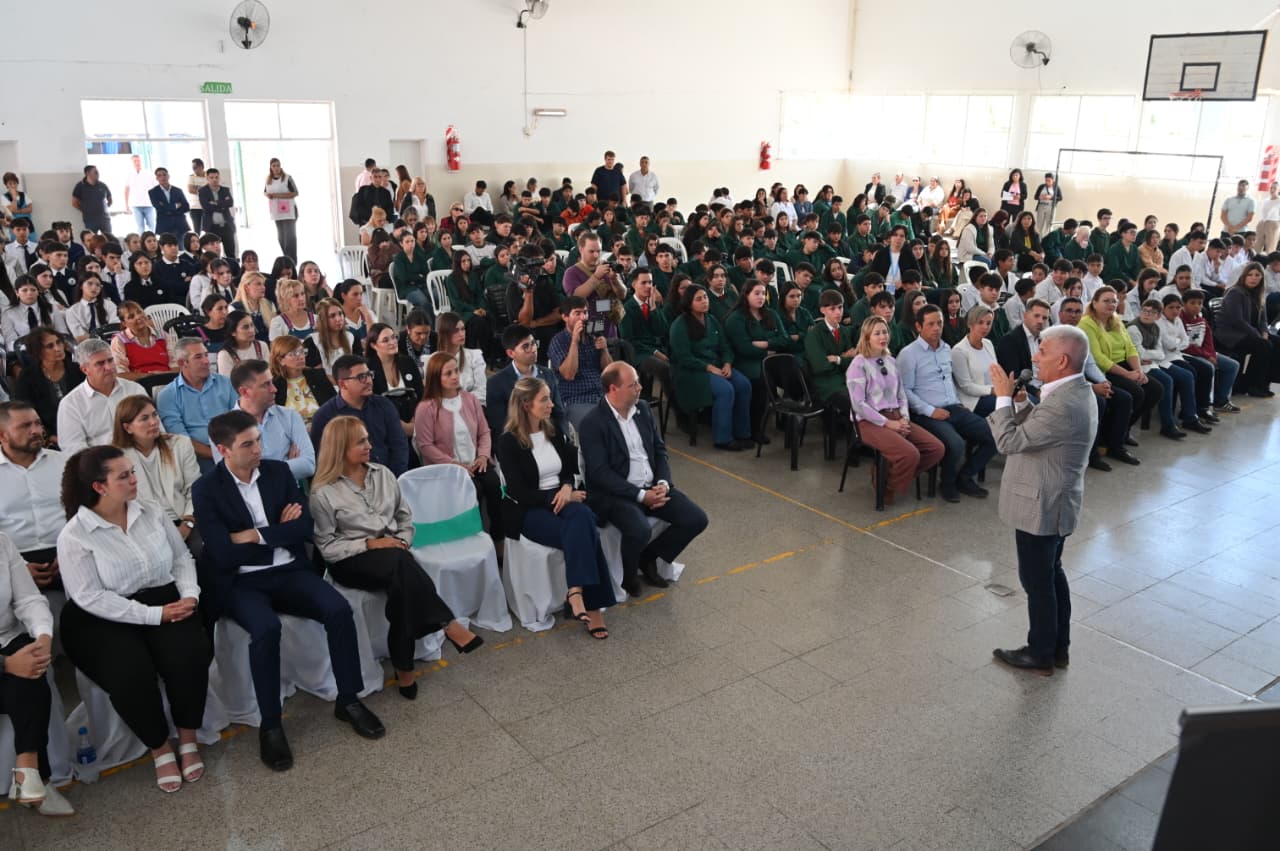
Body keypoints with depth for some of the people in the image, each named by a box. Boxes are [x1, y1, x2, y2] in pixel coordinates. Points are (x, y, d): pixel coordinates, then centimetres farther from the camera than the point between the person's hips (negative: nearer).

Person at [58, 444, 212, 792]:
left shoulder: (152, 512, 4)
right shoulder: (74, 535, -10)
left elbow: (181, 557, 10)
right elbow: (91, 598, -15)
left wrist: (189, 594, -11)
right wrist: (155, 615, -21)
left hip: (165, 602, 3)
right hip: (103, 619, -3)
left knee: (191, 654, -25)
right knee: (131, 673, -30)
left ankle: (188, 739, -3)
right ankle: (159, 747, -4)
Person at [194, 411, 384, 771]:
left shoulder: (279, 471, 5)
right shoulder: (206, 490, -6)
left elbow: (305, 528, -1)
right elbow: (224, 555, -15)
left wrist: (255, 535, -11)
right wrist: (279, 531, -7)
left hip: (289, 571, 4)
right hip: (240, 582, -3)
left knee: (339, 609, -21)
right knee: (266, 628, -34)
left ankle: (348, 700, -2)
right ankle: (270, 725, -15)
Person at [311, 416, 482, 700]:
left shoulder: (383, 474, 11)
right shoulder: (324, 492, -4)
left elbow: (405, 517, 16)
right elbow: (327, 547, -6)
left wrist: (402, 542, -5)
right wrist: (369, 544, -17)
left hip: (393, 556, 4)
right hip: (352, 561, -4)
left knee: (402, 581, -34)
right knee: (401, 563, -36)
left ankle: (404, 669, -31)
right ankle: (448, 625, -32)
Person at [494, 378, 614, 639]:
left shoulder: (553, 433, 11)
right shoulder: (508, 442, -8)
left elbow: (568, 470, 15)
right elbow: (520, 493, -13)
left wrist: (567, 488, -9)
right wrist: (561, 498, -15)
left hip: (560, 500, 5)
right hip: (528, 512, -5)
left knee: (582, 516, -31)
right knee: (583, 529, -31)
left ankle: (577, 594, -33)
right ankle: (591, 605, -29)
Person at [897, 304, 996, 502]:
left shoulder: (946, 349, 16)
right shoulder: (908, 354, -6)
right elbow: (905, 390, -12)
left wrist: (957, 403, 13)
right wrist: (930, 411, -17)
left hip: (953, 409, 7)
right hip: (927, 415, -7)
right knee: (955, 444, -32)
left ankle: (965, 476, 11)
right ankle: (948, 483, -1)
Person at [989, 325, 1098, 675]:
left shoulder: (1063, 405, -30)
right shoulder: (1077, 392, 4)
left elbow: (1010, 441, -26)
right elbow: (1034, 428, 12)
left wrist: (1004, 397, -17)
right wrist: (1018, 399, 0)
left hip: (1041, 506, -10)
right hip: (1055, 502, 10)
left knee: (1037, 581, 6)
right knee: (1051, 575, 21)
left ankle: (1040, 655, 22)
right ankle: (1059, 648, 35)